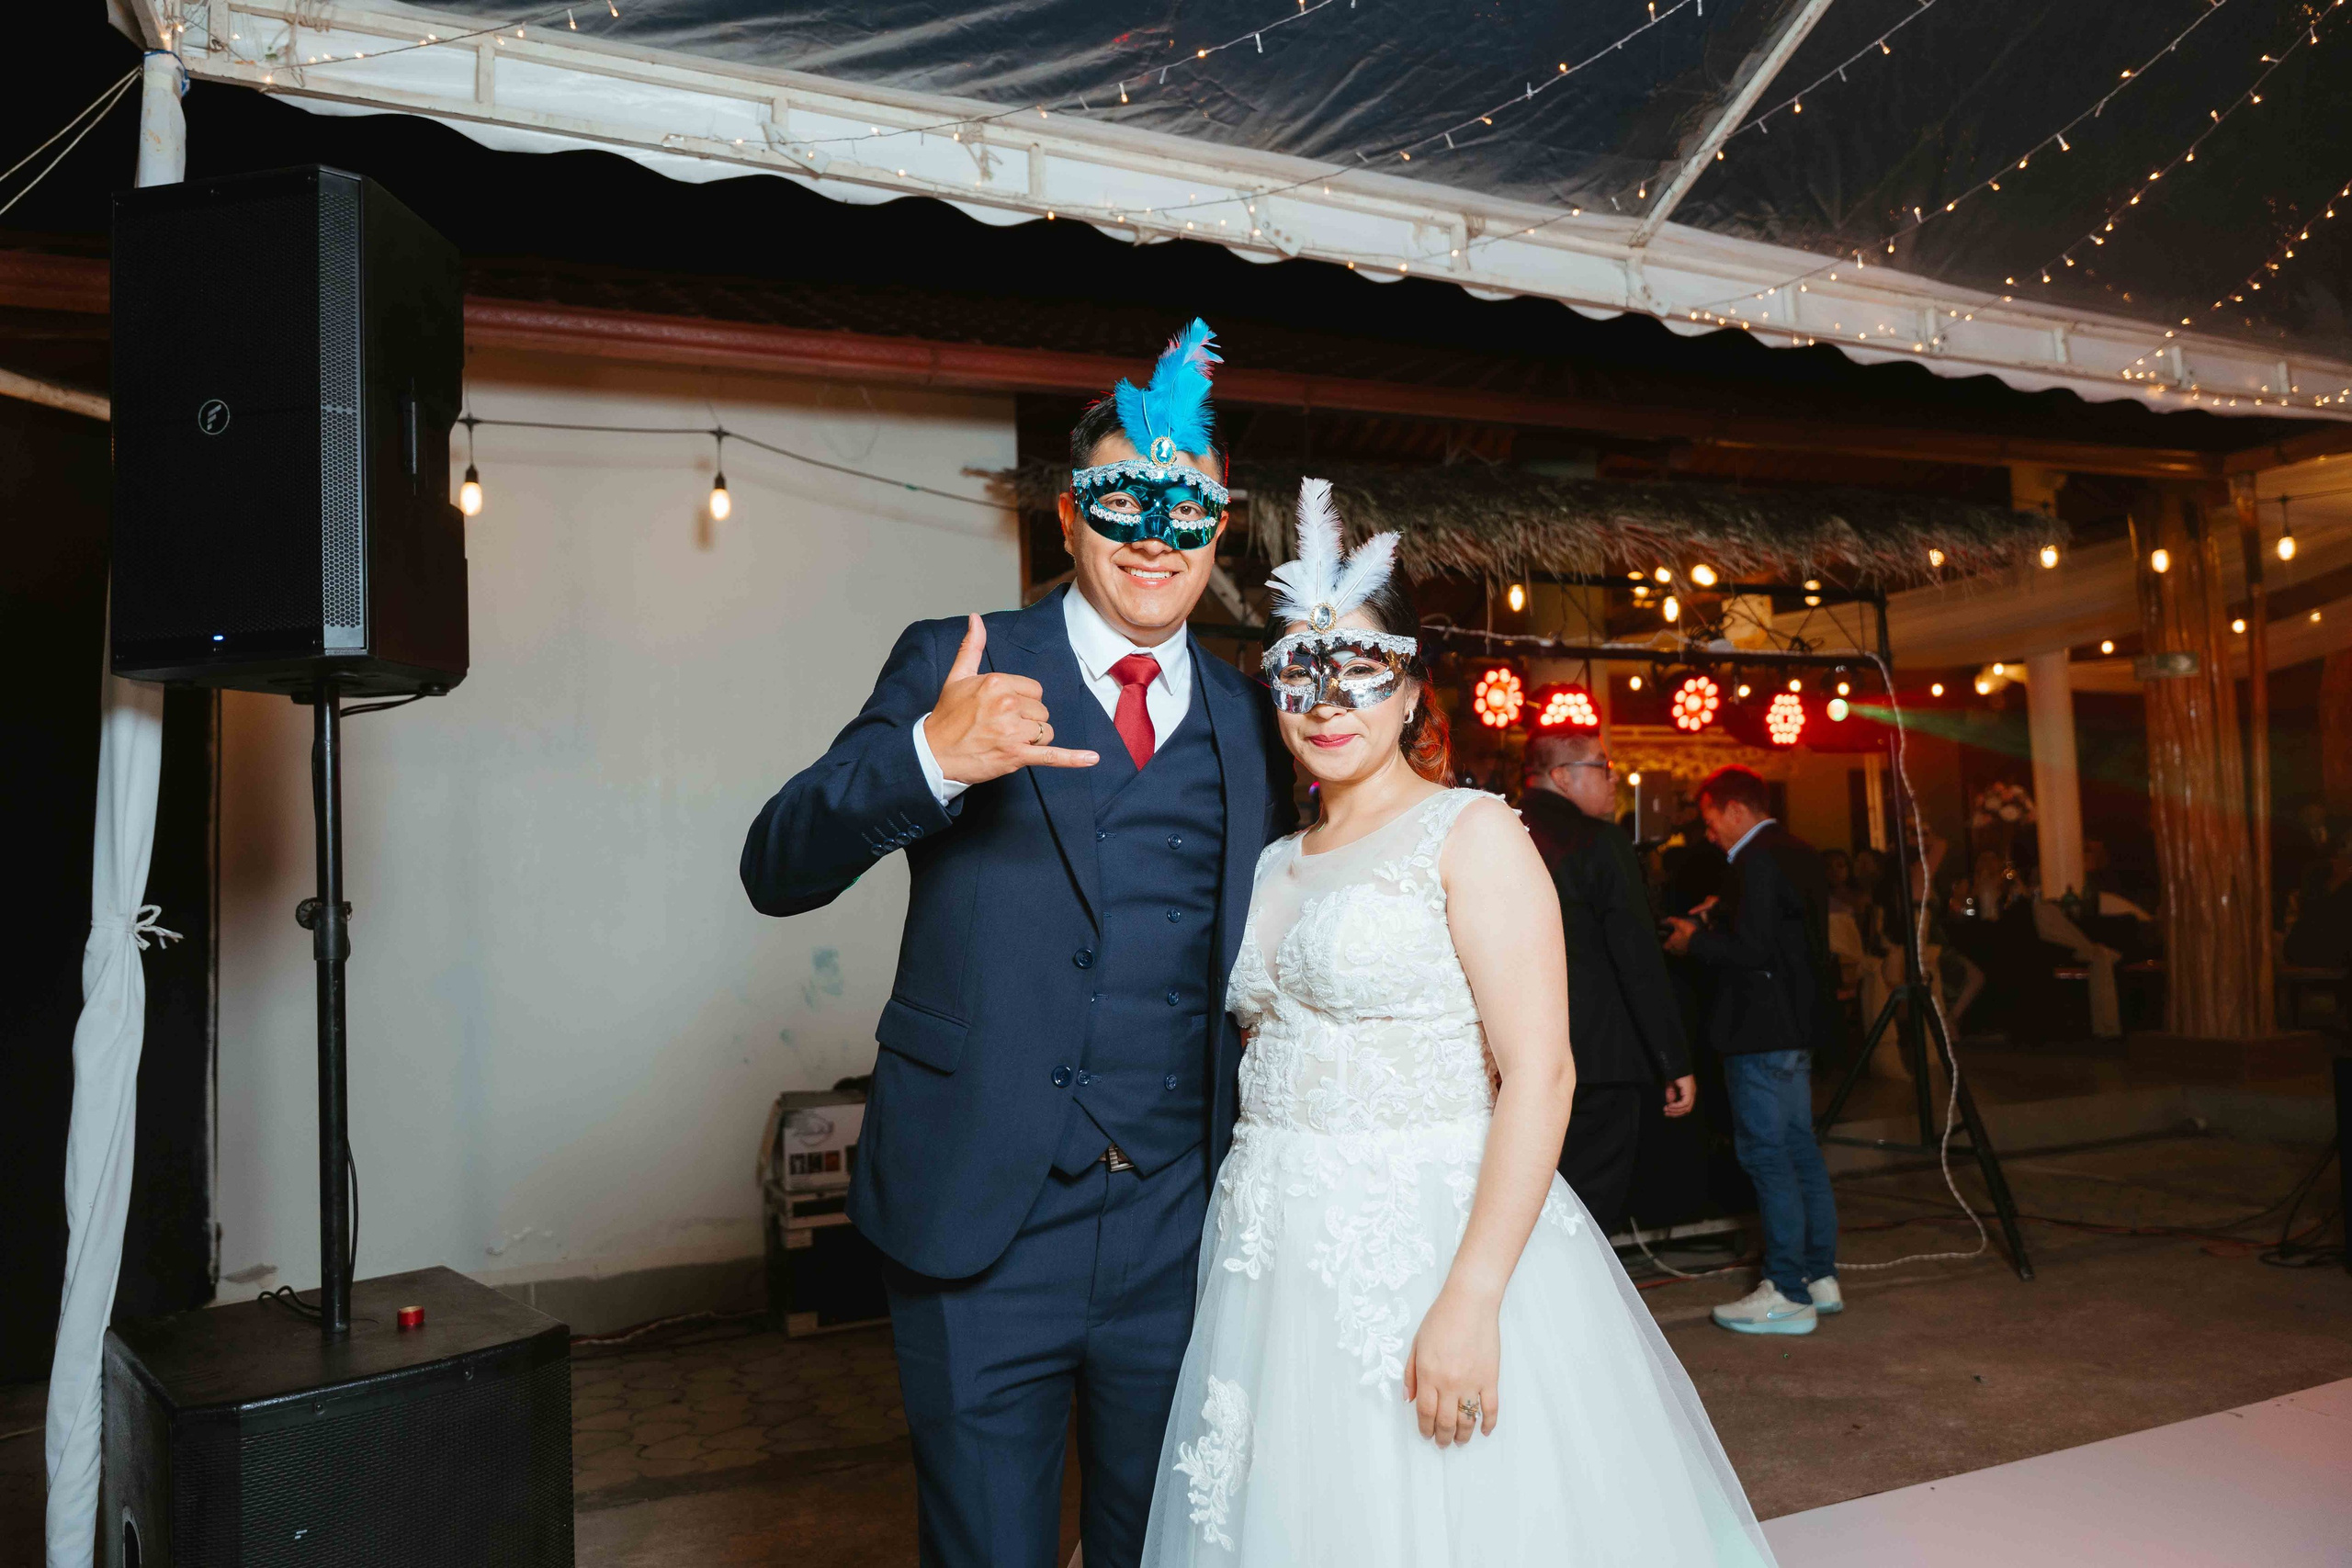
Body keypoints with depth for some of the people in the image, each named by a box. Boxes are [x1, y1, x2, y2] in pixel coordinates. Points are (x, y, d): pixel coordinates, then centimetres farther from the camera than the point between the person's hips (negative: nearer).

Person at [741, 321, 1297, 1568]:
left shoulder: (1248, 719, 8)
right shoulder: (956, 666, -3)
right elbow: (777, 870, -12)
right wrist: (929, 758, -30)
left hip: (1178, 1232, 3)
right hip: (984, 1226, -3)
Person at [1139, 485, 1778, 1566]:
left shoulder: (1471, 835, -7)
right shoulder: (1277, 866, 13)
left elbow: (1540, 1075, -15)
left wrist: (1471, 1297, -23)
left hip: (1426, 1239, -6)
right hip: (1278, 1260, 6)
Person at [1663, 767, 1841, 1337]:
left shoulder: (1756, 862, -17)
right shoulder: (1800, 853, 14)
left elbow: (1751, 951, -23)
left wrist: (1694, 940, -8)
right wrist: (1714, 922, 16)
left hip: (1762, 1031, -10)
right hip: (1798, 1024, 10)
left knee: (1766, 1155, -4)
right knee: (1798, 1147, 16)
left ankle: (1788, 1294, 2)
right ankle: (1820, 1276, 24)